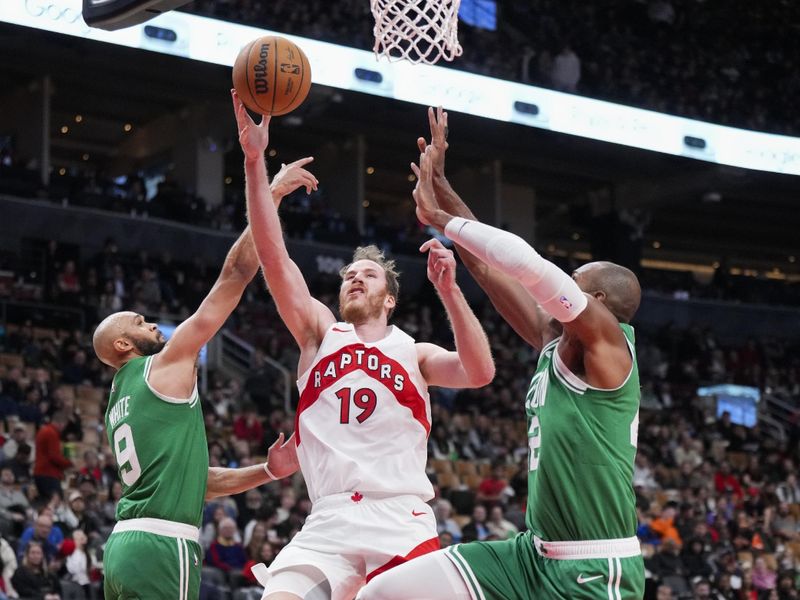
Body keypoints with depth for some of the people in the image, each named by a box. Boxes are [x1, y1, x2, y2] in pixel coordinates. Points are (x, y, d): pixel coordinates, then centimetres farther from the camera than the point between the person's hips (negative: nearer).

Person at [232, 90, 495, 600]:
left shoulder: (414, 353, 14)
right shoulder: (320, 333, 17)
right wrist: (255, 159, -3)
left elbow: (480, 373, -6)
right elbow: (273, 255, 6)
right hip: (329, 524, 1)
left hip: (401, 523, -1)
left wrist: (449, 291, -14)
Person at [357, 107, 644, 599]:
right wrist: (440, 184, 18)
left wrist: (439, 217, -9)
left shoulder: (607, 340, -7)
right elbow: (487, 267, 18)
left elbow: (525, 263, -18)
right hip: (537, 555, 8)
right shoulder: (554, 343, 15)